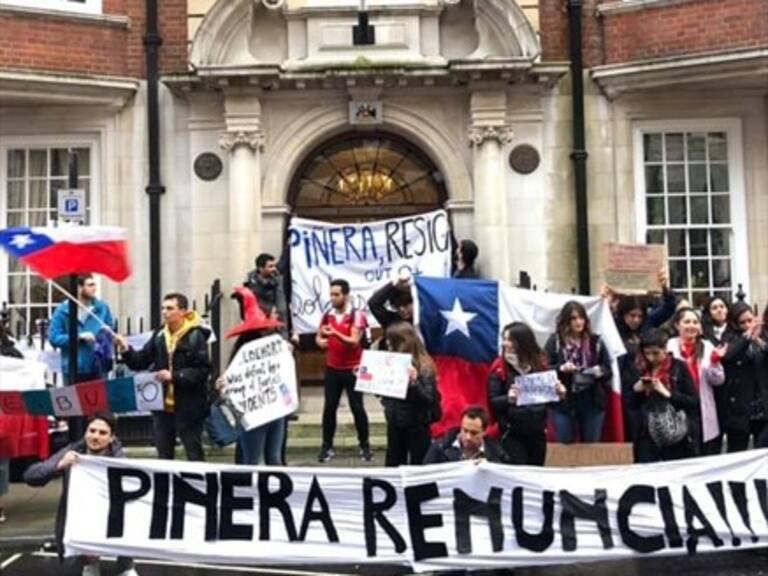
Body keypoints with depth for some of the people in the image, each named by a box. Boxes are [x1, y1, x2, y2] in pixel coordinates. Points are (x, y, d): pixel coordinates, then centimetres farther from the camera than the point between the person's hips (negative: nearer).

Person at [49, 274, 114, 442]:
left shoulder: (102, 307, 2)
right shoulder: (63, 310, -6)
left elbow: (111, 333, 12)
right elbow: (54, 338, -7)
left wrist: (107, 331, -11)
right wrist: (79, 337, -16)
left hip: (98, 367, 2)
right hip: (74, 369, -2)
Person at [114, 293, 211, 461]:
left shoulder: (195, 337, -12)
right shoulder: (159, 335, 5)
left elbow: (203, 371, -18)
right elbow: (140, 361, 6)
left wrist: (174, 376, -23)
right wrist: (126, 350, -11)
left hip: (188, 408, -6)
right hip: (162, 406, 6)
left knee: (194, 454, 6)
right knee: (163, 456, 16)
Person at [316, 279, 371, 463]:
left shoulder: (357, 315, -10)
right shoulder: (327, 315, 5)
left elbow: (354, 342, -19)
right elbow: (318, 337, 17)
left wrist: (335, 333, -33)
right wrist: (320, 341, -7)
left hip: (352, 369, -4)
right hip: (332, 369, 4)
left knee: (357, 408, 1)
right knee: (329, 407, 4)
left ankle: (365, 446, 12)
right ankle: (327, 447, 12)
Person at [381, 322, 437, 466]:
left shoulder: (424, 367, -16)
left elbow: (429, 399, -22)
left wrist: (414, 383, -36)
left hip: (417, 427, -6)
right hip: (394, 424, 6)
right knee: (392, 466, 14)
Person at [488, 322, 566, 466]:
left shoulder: (539, 363, 3)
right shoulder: (499, 368, -7)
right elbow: (492, 401, -9)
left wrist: (558, 393, -9)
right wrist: (508, 399, -29)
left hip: (538, 431, 4)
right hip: (512, 433, -4)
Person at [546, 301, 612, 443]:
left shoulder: (595, 341, 6)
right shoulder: (555, 341, -1)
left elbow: (608, 368, 7)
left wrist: (599, 371, -14)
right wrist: (561, 368, -22)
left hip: (592, 402, 2)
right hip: (563, 402, -2)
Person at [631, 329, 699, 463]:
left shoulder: (679, 367, -3)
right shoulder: (642, 369, 7)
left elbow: (695, 402, -8)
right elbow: (633, 405, 12)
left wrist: (667, 393, -18)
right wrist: (636, 390, -7)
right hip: (647, 437, 3)